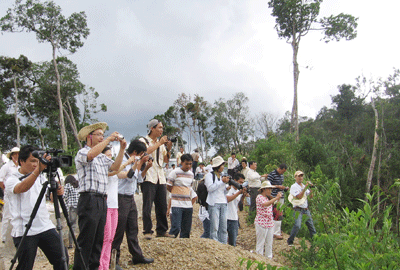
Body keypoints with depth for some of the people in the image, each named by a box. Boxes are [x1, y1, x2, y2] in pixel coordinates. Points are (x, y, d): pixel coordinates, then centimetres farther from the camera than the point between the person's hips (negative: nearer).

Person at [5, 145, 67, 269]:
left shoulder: (41, 177, 14)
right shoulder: (12, 180, -3)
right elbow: (22, 188, -26)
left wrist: (58, 192, -6)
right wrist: (38, 170, -41)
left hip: (46, 227, 5)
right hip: (24, 232, -4)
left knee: (62, 259, -2)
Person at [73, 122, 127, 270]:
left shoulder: (102, 157, 21)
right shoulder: (82, 153, -2)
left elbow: (115, 166, 11)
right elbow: (91, 154, -24)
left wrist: (122, 149, 2)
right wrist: (109, 139, -17)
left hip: (102, 201, 8)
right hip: (89, 200, -8)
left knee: (99, 239, 11)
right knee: (86, 239, -7)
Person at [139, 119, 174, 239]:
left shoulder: (161, 143, 21)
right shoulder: (143, 140, 2)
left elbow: (166, 160, 19)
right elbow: (146, 151, -19)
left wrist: (168, 148, 5)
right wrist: (159, 143, -12)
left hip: (160, 177, 6)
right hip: (149, 177, -6)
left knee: (162, 206, 6)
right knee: (147, 206, -7)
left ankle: (161, 230, 14)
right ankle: (147, 231, 0)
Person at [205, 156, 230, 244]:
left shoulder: (222, 176, 20)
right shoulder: (209, 175, 3)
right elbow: (210, 188, -11)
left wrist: (227, 188, 0)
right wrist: (222, 182, -9)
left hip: (223, 204, 6)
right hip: (214, 203, -6)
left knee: (224, 228, 3)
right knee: (214, 227, -7)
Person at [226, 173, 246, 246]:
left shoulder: (239, 192, 13)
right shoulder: (228, 189, -5)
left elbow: (239, 206, 10)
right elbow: (227, 199, -23)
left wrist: (243, 196, -3)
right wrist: (239, 193, -21)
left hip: (234, 219, 6)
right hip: (225, 218, -6)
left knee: (233, 242, 8)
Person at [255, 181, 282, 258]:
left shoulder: (268, 197, 13)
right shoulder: (259, 197, -12)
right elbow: (265, 204, -30)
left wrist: (277, 198, 6)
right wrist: (276, 198, -29)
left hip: (270, 223, 8)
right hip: (261, 223, -8)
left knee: (269, 242, 12)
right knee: (260, 243, 1)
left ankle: (269, 258, 22)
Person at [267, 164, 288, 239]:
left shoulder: (281, 175, 14)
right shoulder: (272, 175, -11)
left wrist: (285, 188, 6)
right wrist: (278, 186, -18)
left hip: (281, 197, 8)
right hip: (275, 197, -8)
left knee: (280, 215, 12)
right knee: (277, 215, -8)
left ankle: (278, 230, 22)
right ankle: (276, 233, -2)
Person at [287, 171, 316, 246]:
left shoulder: (304, 186, 17)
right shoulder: (294, 186, -5)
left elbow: (310, 196, 9)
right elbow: (299, 196, -19)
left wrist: (311, 188, -7)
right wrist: (305, 188, -21)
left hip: (306, 209, 7)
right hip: (298, 210, -7)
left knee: (311, 224, 7)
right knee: (297, 225, -17)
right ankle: (290, 241, -5)